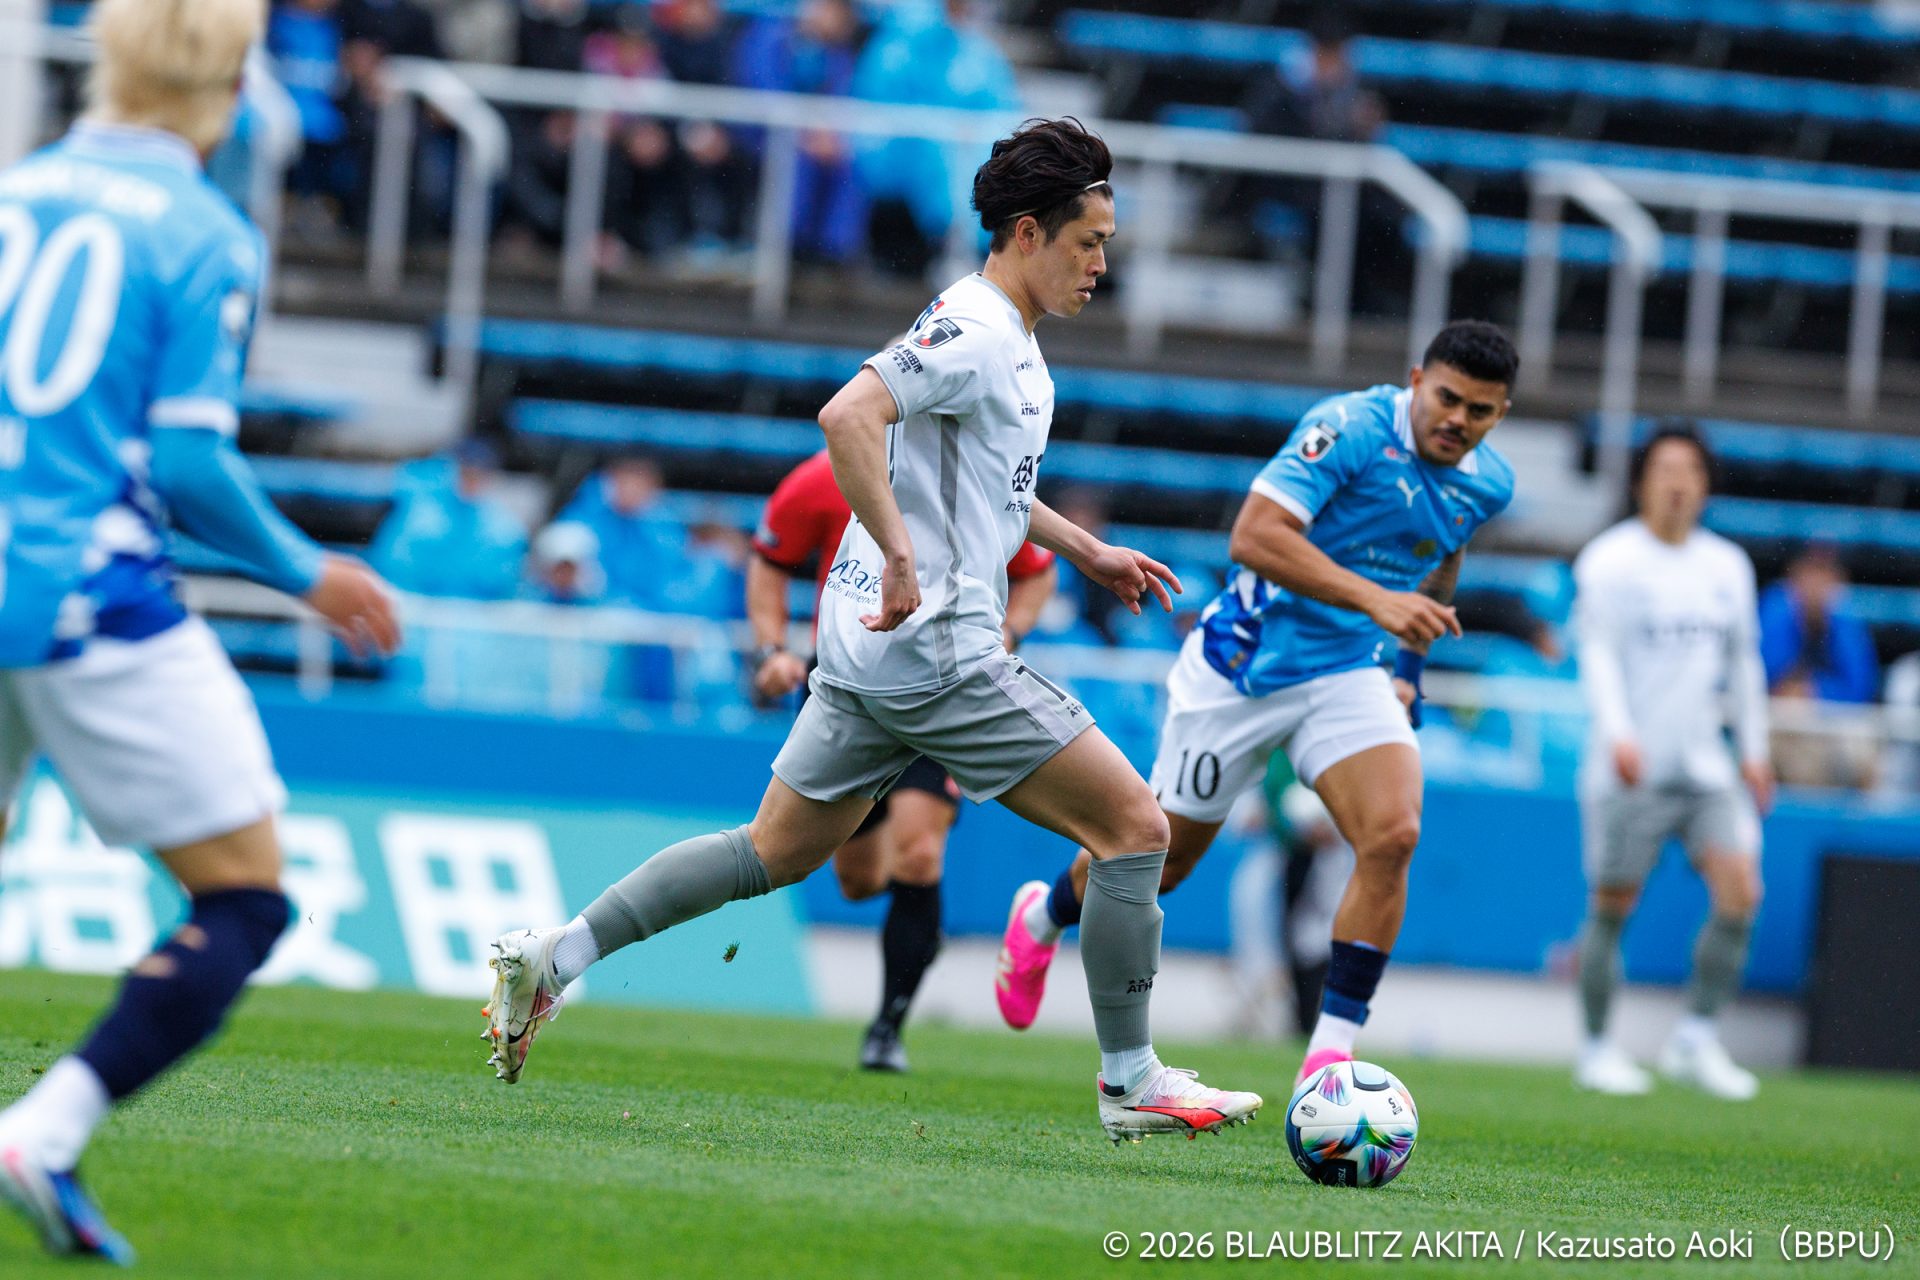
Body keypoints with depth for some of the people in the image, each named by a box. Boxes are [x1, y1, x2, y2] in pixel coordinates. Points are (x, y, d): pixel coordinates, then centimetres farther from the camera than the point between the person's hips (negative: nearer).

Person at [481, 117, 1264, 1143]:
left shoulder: (1008, 342, 17)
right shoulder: (976, 329, -15)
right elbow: (848, 416, -28)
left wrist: (1081, 549, 31)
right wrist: (901, 559, -29)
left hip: (871, 640, 10)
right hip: (937, 650, -10)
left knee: (776, 853, 16)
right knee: (1135, 827, -5)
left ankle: (554, 955, 13)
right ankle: (1131, 1084, 0)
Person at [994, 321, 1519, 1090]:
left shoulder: (1488, 484, -1)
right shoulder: (1352, 429, -22)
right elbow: (1254, 537, -32)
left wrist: (1411, 664, 22)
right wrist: (1374, 599, -39)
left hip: (1347, 674, 4)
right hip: (1245, 665, -4)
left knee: (1392, 835, -22)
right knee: (1165, 852, 10)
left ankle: (1331, 1051, -16)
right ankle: (1041, 918, 43)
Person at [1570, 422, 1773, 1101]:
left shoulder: (1729, 566, 13)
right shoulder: (1608, 561, -4)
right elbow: (1597, 654, -13)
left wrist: (1752, 750, 18)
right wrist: (1618, 733, -26)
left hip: (1706, 765, 5)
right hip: (1629, 767, -5)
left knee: (1740, 893, -11)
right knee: (1613, 906, -1)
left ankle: (1695, 1038, -1)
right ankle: (1598, 1050, 12)